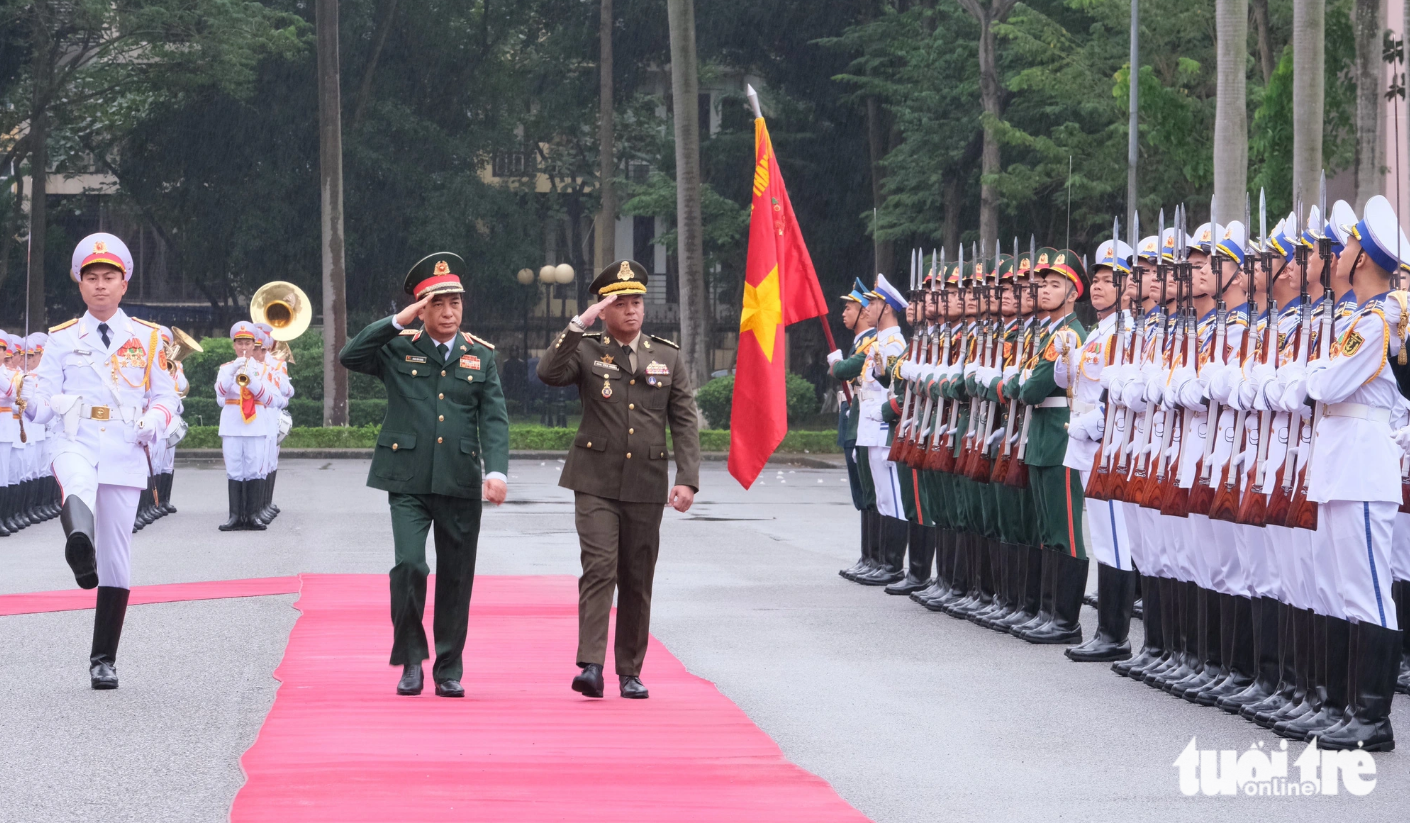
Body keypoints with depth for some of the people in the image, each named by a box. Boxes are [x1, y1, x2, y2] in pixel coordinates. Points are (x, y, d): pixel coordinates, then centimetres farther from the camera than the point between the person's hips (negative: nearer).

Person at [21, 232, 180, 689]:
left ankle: (103, 659, 13)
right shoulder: (62, 339, 11)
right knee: (77, 481, -40)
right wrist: (49, 401, -17)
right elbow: (40, 402, 8)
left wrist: (154, 421, -9)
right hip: (77, 444, -1)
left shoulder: (148, 338, 12)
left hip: (125, 455, 1)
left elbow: (165, 396, 14)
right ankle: (79, 542, -73)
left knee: (116, 561, 2)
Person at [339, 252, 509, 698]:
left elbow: (494, 418, 2)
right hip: (408, 481, -2)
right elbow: (349, 356, -10)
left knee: (456, 577, 5)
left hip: (461, 483, 2)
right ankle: (410, 660, 0)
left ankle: (449, 670, 16)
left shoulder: (481, 356, 11)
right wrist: (399, 322, -13)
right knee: (409, 565, -16)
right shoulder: (398, 350, 6)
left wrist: (497, 470, -13)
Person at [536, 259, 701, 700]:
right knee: (599, 569, -15)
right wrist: (580, 324, -21)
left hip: (645, 483, 3)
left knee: (637, 580, 7)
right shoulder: (586, 351, 3)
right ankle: (591, 666, -20)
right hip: (596, 481, -3)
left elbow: (685, 422, 5)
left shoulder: (668, 356, 9)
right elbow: (548, 373, -17)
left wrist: (687, 478, -6)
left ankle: (630, 672, 15)